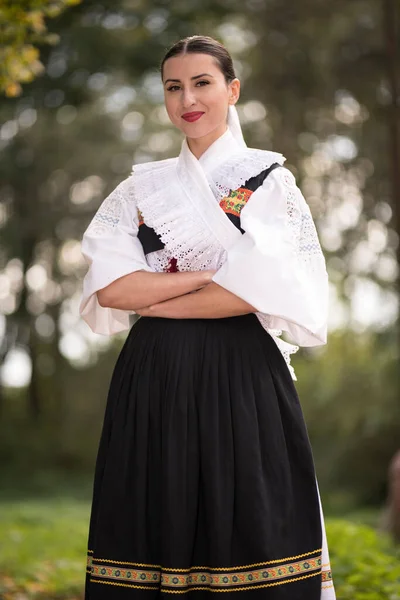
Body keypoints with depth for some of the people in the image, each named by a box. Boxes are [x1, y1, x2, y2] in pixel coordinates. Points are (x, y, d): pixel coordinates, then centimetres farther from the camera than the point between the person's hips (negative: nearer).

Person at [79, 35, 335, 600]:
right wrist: (216, 275, -8)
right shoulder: (141, 187, 13)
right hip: (153, 379, 3)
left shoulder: (269, 179, 5)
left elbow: (264, 289, -10)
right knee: (155, 525, 3)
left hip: (242, 376, -3)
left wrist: (154, 299, -6)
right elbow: (109, 287, -1)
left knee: (247, 530, -3)